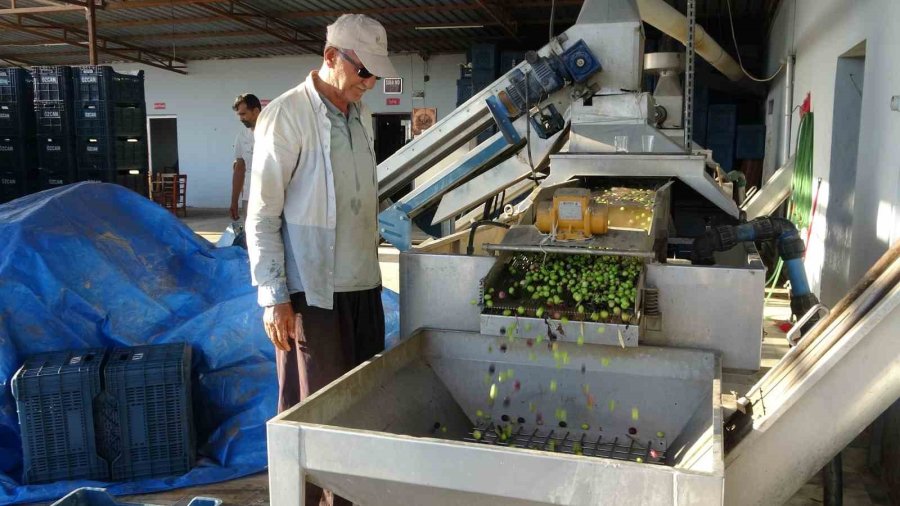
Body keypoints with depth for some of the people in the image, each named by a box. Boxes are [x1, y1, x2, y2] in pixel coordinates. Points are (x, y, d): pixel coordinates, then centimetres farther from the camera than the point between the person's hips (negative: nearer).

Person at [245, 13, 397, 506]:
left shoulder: (361, 116, 11)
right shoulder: (287, 115, -10)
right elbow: (262, 215, -11)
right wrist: (273, 297, -14)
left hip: (364, 285, 7)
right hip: (313, 290, -7)